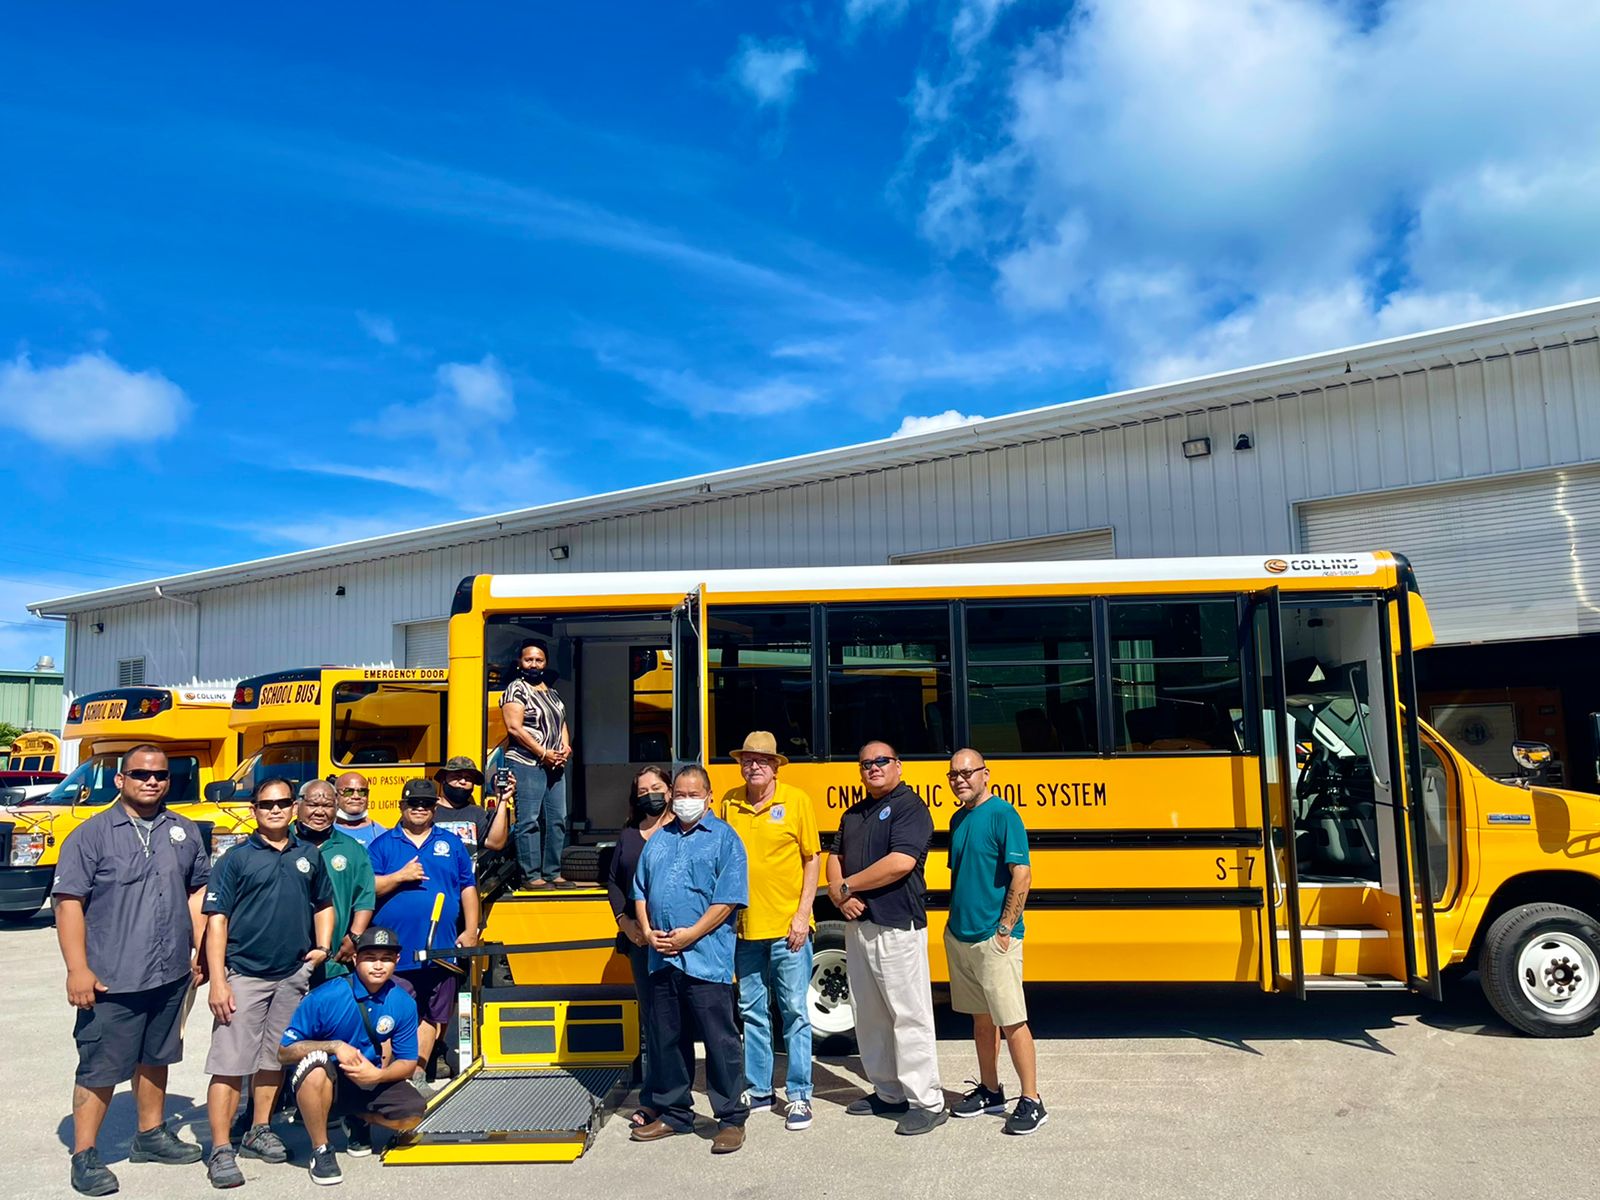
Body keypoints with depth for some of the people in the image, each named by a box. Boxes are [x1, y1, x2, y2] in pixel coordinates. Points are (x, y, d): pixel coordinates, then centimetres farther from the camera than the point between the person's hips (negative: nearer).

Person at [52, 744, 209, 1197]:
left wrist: (200, 948, 8)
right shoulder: (92, 834, -8)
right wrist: (77, 969, -16)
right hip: (111, 979, -5)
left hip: (171, 974, 5)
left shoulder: (185, 832, 7)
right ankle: (84, 1157, 16)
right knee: (99, 1069, 2)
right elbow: (68, 902, -11)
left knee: (155, 1057, 18)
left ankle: (151, 1135, 33)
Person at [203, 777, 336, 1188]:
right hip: (244, 975, -4)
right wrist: (217, 981, -13)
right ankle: (221, 1150, 3)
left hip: (293, 975, 4)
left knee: (274, 1058, 15)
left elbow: (324, 906, 19)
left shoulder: (309, 856, 7)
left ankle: (259, 1131, 29)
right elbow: (216, 920, -7)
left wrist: (323, 946, 1)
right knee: (229, 1064, -5)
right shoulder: (237, 858, -4)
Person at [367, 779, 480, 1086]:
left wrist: (471, 930, 3)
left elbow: (468, 888, 11)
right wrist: (400, 877, -14)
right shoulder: (382, 844, 7)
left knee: (433, 1017, 9)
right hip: (395, 953, -3)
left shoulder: (451, 843, 12)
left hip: (441, 949, 3)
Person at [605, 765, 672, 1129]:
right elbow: (613, 881, 15)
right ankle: (660, 1098, 17)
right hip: (639, 938, 5)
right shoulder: (628, 835, 14)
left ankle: (652, 1100, 4)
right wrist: (625, 921, 1)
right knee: (650, 1018, 9)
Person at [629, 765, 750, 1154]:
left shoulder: (724, 838, -3)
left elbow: (727, 900, -11)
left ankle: (732, 1119, 10)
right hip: (662, 959, 6)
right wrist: (648, 932, 0)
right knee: (666, 1039, 14)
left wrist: (689, 935, -15)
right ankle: (673, 1114, 28)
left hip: (705, 958, -6)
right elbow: (640, 890, 16)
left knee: (720, 1041, 0)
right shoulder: (659, 838, 15)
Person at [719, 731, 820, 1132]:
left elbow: (812, 859, -1)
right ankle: (759, 1091, 26)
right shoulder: (729, 803, 4)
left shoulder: (796, 800, -4)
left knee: (794, 1011, 3)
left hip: (787, 928, -3)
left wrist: (802, 914, -7)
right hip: (746, 927, 3)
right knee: (752, 1012, 13)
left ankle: (799, 1096, 13)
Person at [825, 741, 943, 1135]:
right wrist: (838, 894, -8)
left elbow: (901, 862, -21)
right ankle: (888, 1092, 27)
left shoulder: (909, 806, -9)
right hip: (857, 923, 8)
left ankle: (927, 1103, 5)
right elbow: (834, 858, 15)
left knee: (909, 1015, -3)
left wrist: (846, 886, -11)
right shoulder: (853, 813, 17)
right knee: (869, 1014, 14)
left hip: (897, 927, -8)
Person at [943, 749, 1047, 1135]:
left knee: (1011, 1021, -3)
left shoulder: (1002, 814, -13)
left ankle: (1031, 1102, 6)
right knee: (981, 1017, 16)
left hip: (993, 939, -8)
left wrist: (1005, 928, -16)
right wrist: (955, 921, 13)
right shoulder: (958, 819, 12)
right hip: (959, 937, 8)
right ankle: (990, 1092, 27)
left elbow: (1022, 875, -17)